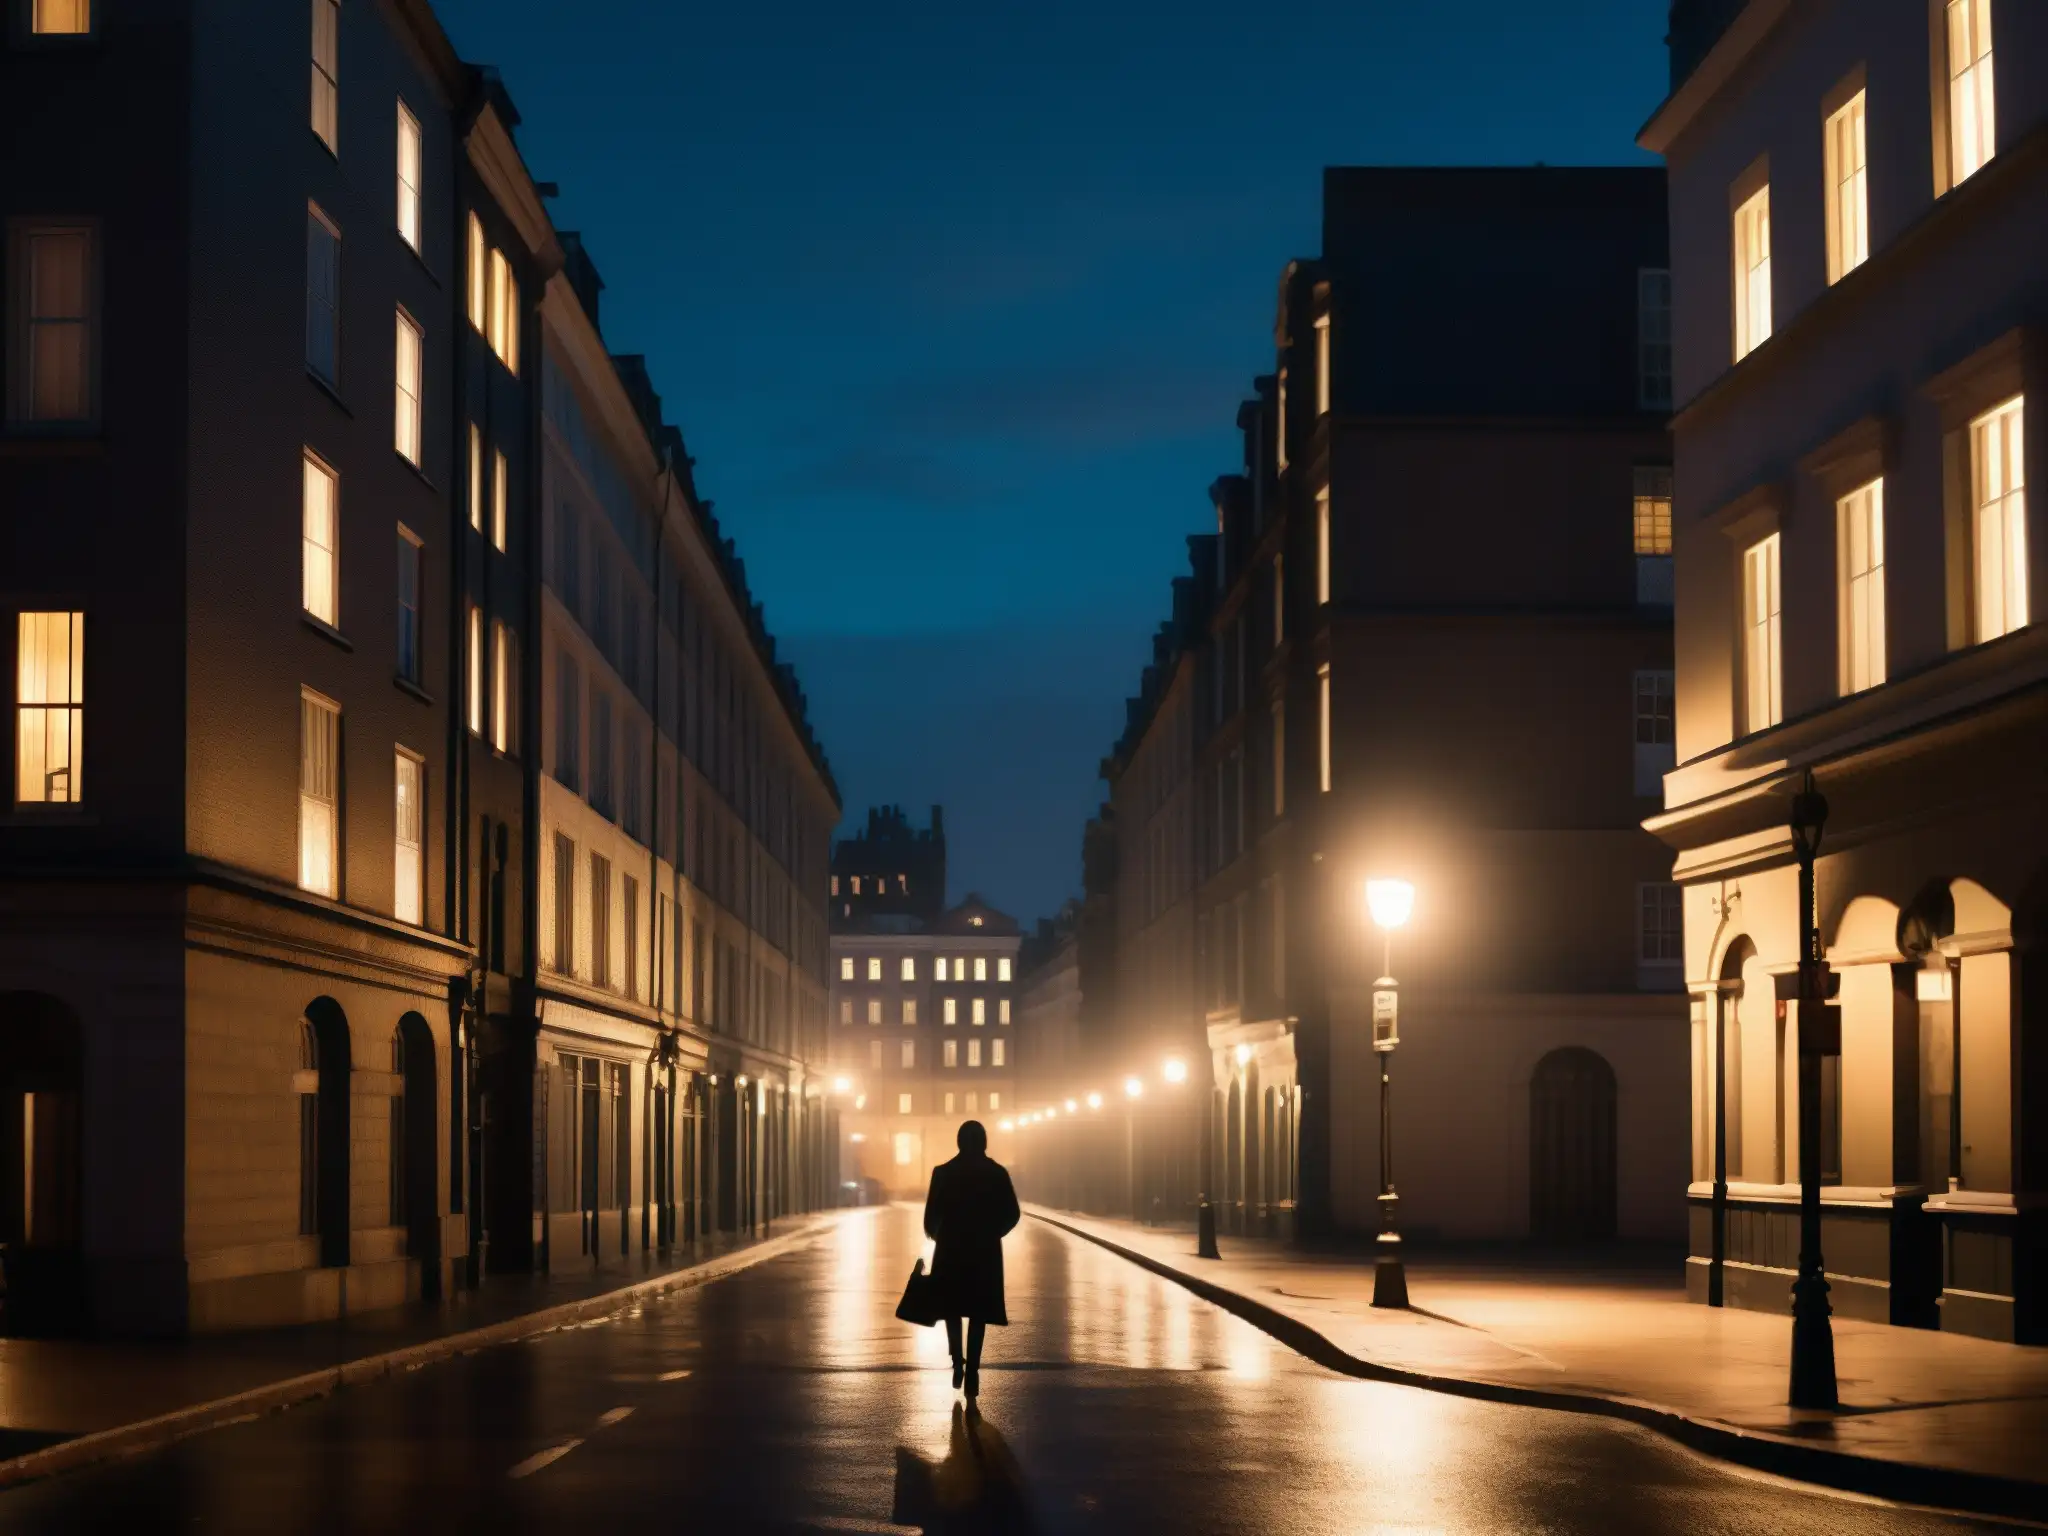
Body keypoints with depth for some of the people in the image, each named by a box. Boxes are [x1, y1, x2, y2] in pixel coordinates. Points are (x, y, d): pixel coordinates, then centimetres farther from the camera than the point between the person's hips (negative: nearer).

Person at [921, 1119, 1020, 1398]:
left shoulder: (943, 1173, -7)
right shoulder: (997, 1173, -4)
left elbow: (931, 1215, -8)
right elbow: (1012, 1214, -4)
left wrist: (935, 1235, 13)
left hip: (951, 1250, 0)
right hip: (985, 1253, 0)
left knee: (952, 1308, 17)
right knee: (978, 1312, 6)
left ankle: (958, 1364, 7)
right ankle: (972, 1372, -2)